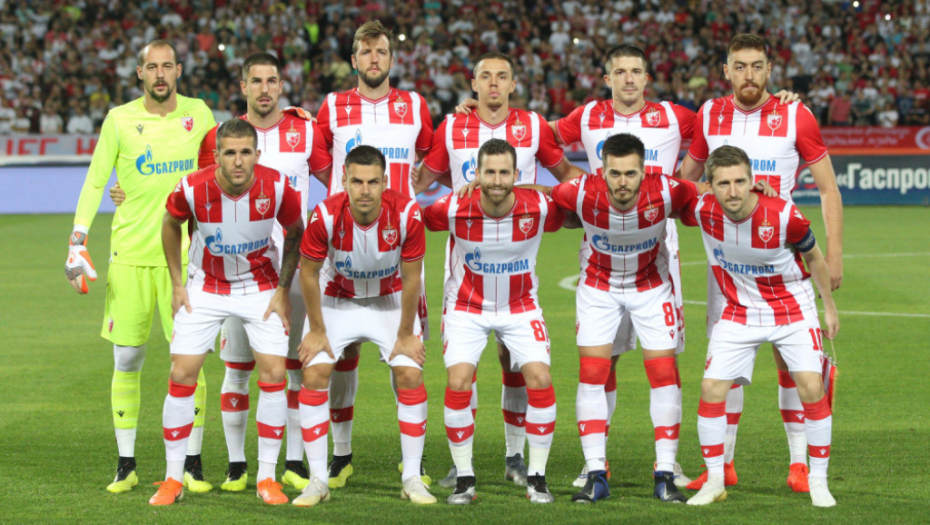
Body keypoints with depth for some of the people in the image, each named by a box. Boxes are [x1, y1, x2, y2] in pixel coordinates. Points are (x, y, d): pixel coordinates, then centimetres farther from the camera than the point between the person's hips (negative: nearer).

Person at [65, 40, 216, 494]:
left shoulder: (198, 114, 5)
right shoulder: (120, 120, 2)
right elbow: (94, 182, 3)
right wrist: (77, 242, -7)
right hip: (130, 253, 0)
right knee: (126, 359, 0)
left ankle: (193, 464, 4)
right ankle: (126, 465, 9)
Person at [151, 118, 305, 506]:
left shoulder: (276, 187, -22)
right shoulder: (193, 189, -23)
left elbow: (296, 232, -1)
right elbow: (171, 224, 1)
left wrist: (283, 290, -4)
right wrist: (177, 284, 1)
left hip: (261, 287, 0)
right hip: (205, 286, 0)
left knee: (273, 373, -10)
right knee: (182, 374, -7)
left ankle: (267, 477, 3)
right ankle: (173, 478, 5)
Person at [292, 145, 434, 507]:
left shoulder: (407, 214, -28)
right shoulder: (326, 216, -29)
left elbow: (411, 278, -14)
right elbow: (309, 273, -13)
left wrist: (406, 335, -8)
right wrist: (316, 331, -8)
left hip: (390, 299, 0)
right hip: (336, 298, 0)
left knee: (410, 374, -12)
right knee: (314, 373, -14)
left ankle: (412, 479, 0)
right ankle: (318, 480, -4)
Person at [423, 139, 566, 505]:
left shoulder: (539, 208, -20)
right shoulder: (455, 210, -23)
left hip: (520, 306, 1)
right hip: (467, 306, -1)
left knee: (540, 379, -15)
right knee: (459, 382, -17)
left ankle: (537, 477, -1)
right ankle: (464, 479, -3)